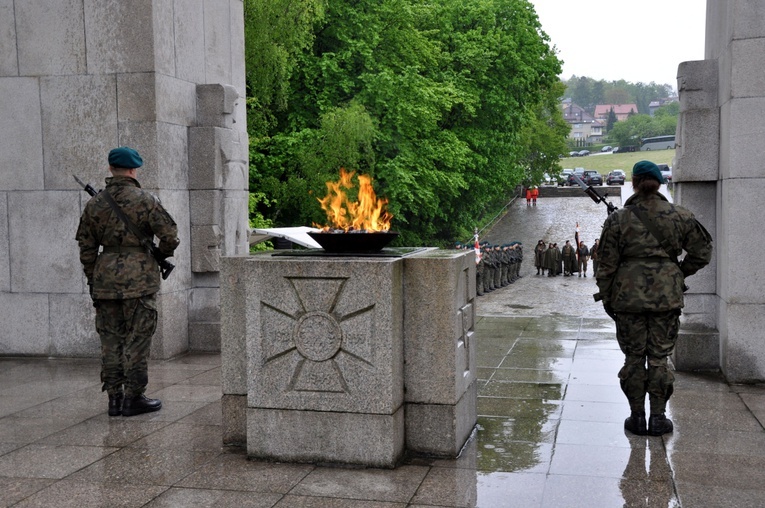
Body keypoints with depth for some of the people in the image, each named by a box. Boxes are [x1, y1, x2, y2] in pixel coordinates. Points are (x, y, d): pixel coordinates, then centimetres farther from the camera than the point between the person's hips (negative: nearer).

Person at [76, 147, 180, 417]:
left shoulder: (94, 204, 7)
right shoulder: (145, 200, -7)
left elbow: (86, 247, 10)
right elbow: (170, 236, -9)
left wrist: (93, 281, 18)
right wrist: (162, 253, 12)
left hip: (106, 277, 5)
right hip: (139, 278, -5)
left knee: (111, 340, 10)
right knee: (137, 339, 1)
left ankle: (114, 398, 15)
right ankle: (133, 398, 5)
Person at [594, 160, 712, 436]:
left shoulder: (618, 219, -4)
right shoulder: (679, 216, 1)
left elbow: (607, 264, -1)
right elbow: (702, 251, 7)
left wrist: (606, 297, 9)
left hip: (628, 297, -1)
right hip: (667, 296, 1)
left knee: (633, 357, 9)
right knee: (659, 357, 8)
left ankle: (637, 416, 14)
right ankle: (658, 417, 12)